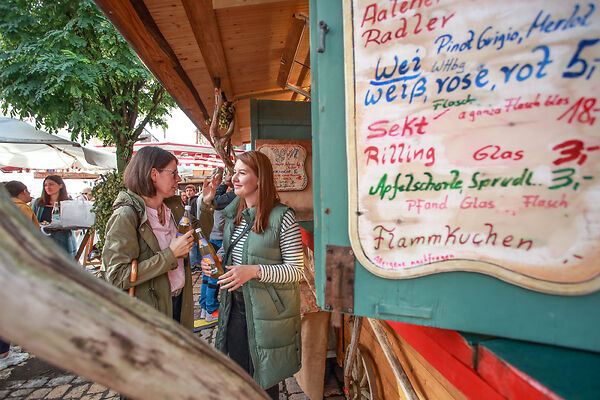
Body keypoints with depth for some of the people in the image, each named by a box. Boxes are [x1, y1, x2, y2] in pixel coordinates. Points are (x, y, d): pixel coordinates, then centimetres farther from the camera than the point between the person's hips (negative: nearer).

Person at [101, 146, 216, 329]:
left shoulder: (174, 206, 1)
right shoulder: (126, 215, -19)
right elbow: (117, 276, -23)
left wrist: (207, 203, -1)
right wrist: (171, 254, -24)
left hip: (180, 299, 6)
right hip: (148, 308, -6)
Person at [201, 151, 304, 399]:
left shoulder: (282, 217, -18)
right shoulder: (233, 213, 4)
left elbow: (296, 270, -18)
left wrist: (255, 271, -28)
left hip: (267, 310, -6)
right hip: (235, 304, 6)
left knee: (264, 380, 14)